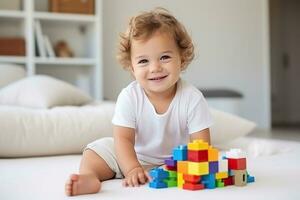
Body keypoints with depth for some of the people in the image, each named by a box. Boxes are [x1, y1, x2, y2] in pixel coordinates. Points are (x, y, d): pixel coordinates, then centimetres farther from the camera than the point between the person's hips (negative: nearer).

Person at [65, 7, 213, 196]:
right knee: (100, 148, -13)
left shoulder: (193, 98, -20)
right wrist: (133, 169, -36)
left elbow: (200, 143, -19)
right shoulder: (129, 97, -17)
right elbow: (124, 139, -20)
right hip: (133, 157, 1)